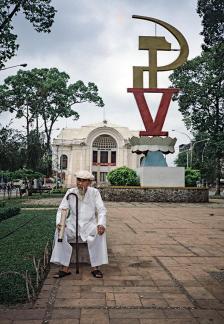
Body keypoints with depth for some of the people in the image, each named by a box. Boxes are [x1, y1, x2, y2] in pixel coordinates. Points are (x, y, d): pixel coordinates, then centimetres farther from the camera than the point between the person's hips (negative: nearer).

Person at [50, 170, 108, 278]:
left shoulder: (94, 192, -3)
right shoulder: (70, 192, 0)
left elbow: (101, 210, -7)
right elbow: (61, 209, -2)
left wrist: (101, 224, -26)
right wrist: (59, 222, -23)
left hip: (89, 224, -1)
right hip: (73, 223, 1)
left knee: (100, 232, -31)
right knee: (60, 231, -27)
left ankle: (95, 266, -20)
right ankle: (64, 267, -23)